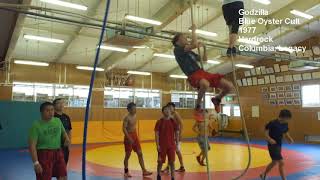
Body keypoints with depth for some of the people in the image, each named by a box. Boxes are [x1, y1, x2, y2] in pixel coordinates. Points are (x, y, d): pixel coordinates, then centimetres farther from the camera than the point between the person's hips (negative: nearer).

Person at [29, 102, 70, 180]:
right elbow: (32, 145, -13)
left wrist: (67, 138, 1)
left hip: (58, 153, 5)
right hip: (44, 154, -5)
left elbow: (63, 132, 24)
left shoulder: (58, 121, 5)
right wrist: (36, 162, -19)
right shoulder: (36, 125, -10)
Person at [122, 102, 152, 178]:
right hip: (129, 137, -7)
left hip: (135, 136, 7)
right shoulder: (127, 117, -16)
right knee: (128, 155, 4)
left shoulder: (135, 116, 7)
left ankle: (144, 171, 10)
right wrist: (129, 138, -24)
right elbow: (124, 128, -20)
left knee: (140, 154, 5)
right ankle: (126, 172, 20)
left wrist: (135, 136, 17)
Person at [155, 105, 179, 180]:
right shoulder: (159, 122, -5)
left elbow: (177, 133, 6)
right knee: (160, 162, 8)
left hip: (171, 145, 2)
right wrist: (157, 145, -11)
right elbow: (157, 134, -5)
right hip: (162, 145, -2)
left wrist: (177, 144, 2)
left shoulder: (173, 121, 2)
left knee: (172, 162, 3)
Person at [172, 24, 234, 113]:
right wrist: (193, 30, 0)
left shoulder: (190, 52, 27)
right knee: (205, 84, -44)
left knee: (229, 86, -7)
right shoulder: (177, 50, 3)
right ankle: (198, 106, -16)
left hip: (202, 72, 7)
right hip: (193, 75, -7)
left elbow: (204, 59, 38)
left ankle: (217, 99, 23)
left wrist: (204, 48, 27)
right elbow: (194, 45, -12)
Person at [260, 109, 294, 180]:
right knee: (281, 163, -13)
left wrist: (290, 139, -7)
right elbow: (266, 133, -15)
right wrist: (270, 139, -32)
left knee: (274, 162, 22)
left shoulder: (285, 124, 1)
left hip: (279, 145, 9)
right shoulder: (273, 123, -20)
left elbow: (286, 133, 13)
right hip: (272, 145, -9)